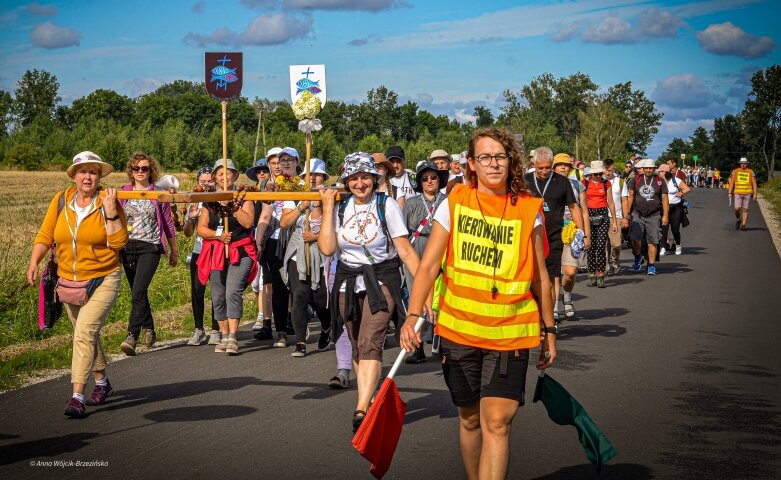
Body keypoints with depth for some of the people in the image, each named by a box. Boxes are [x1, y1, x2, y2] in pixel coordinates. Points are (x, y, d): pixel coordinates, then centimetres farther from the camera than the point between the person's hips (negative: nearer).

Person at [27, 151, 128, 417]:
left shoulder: (108, 203, -9)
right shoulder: (60, 201, 0)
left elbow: (119, 243, -15)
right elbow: (45, 235, 0)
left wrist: (111, 212, -23)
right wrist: (34, 262, -14)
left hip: (102, 281, -5)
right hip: (69, 281, 5)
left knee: (85, 333, -18)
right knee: (87, 335, 18)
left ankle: (77, 396, -19)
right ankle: (102, 383, 38)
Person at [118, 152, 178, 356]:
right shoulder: (123, 194, 8)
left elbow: (168, 224, 9)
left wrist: (174, 251, 14)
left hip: (150, 247, -4)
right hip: (127, 247, 4)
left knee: (138, 292, -18)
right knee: (138, 293, 13)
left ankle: (131, 337, -25)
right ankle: (149, 331, 30)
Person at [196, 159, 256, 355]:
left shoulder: (243, 198, 4)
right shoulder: (209, 202, 12)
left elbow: (247, 222, -10)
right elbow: (201, 229, 6)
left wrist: (235, 206, -16)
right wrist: (218, 234, -9)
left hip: (240, 253, -4)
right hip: (216, 254, 4)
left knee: (233, 292, -18)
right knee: (218, 297, 5)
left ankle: (232, 338, -21)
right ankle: (224, 336, 17)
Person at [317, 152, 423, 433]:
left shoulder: (386, 205, -4)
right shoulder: (341, 208, 5)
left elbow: (405, 250, -6)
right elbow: (327, 248, -7)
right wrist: (327, 208, -6)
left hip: (381, 281, -4)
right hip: (348, 283, 4)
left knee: (370, 343, -19)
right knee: (358, 348, 10)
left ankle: (361, 410, -29)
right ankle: (372, 400, 26)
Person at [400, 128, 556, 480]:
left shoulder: (529, 210, 1)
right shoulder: (454, 204, 0)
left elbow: (539, 276, 9)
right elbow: (428, 265, -4)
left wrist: (548, 329, 12)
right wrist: (413, 315, -16)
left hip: (510, 333, -1)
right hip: (458, 329, 1)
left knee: (497, 421, -11)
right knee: (470, 418, 13)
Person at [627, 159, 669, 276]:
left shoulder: (659, 181, 3)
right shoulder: (636, 180, 5)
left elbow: (665, 199, 4)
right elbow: (631, 197, 9)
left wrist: (665, 215, -3)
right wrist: (627, 213, 6)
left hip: (654, 216, 0)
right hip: (638, 215, 0)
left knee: (652, 242, -1)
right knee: (635, 239, -11)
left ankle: (651, 266, 7)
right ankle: (637, 258, 17)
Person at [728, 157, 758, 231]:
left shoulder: (751, 172, 3)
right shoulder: (735, 172, 3)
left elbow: (754, 184, 3)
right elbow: (731, 183, 3)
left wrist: (755, 194, -5)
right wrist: (729, 193, -5)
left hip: (747, 193, 0)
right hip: (738, 193, 0)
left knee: (745, 209, 0)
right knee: (737, 208, -12)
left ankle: (743, 225, 7)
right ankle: (738, 220, 16)